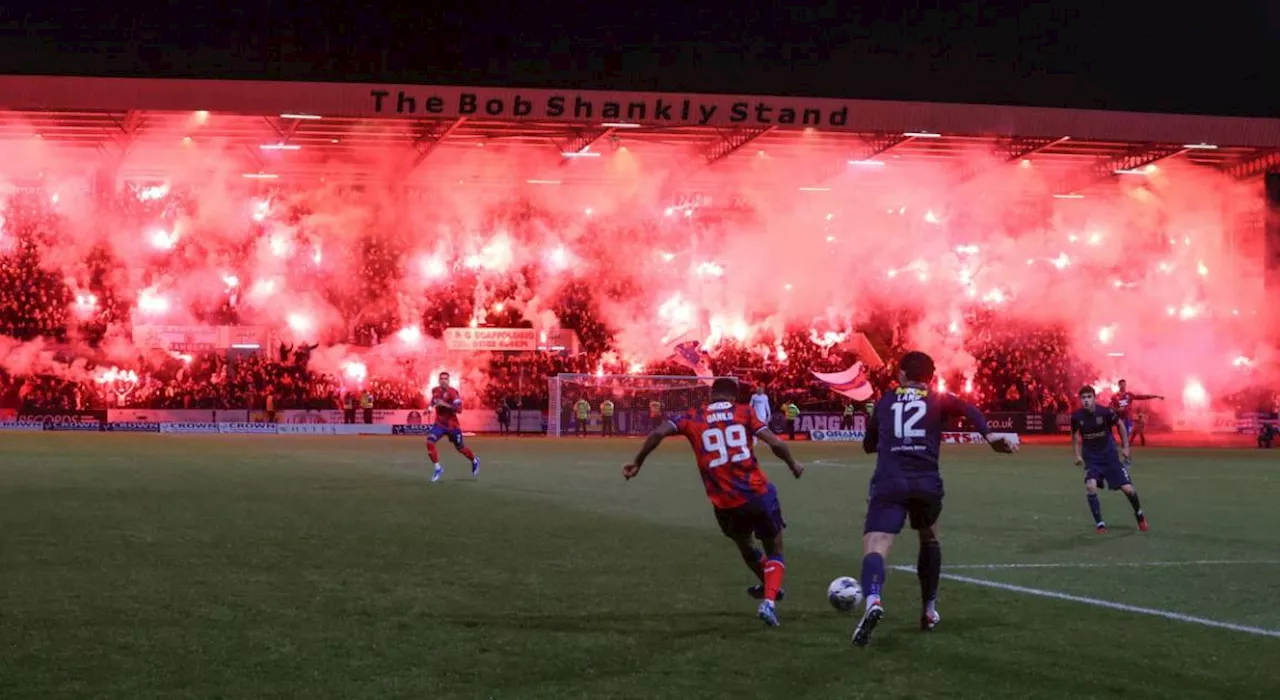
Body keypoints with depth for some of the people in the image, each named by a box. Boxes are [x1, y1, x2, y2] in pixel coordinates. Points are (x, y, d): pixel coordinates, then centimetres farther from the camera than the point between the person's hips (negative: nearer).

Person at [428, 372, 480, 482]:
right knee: (429, 442, -18)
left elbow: (459, 409, -28)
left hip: (452, 425, -4)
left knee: (460, 448, 11)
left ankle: (475, 461, 42)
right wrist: (431, 406, 3)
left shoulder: (452, 392, -19)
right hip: (439, 424, 4)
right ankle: (438, 468, -7)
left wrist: (445, 404, -35)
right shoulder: (435, 391, 0)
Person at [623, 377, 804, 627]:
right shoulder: (744, 412, 4)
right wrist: (793, 465, 11)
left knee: (744, 546, 32)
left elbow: (658, 433, -8)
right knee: (775, 552, 16)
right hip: (758, 494, -2)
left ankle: (768, 588, 52)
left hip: (725, 504, 2)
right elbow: (775, 443, -6)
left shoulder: (693, 418, 6)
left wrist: (637, 463, 2)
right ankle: (769, 601, -6)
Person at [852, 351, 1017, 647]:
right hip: (927, 483, 1)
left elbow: (869, 445, 32)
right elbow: (967, 409, -5)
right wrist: (990, 436, -17)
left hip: (889, 483, -1)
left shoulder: (885, 401, 22)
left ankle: (873, 599, -45)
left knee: (875, 545, -14)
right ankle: (929, 610, 34)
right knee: (929, 539, 29)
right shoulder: (938, 399, 18)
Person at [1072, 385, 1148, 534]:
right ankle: (1099, 523, -9)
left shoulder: (1105, 412, -18)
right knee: (1090, 486, -24)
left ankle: (1139, 514, 30)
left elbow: (1121, 425, -1)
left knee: (1128, 489, -2)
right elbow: (1075, 435, 8)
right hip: (1091, 459, 1)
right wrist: (1077, 455, 2)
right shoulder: (1076, 417, -12)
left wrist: (1125, 447, -1)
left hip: (1110, 456, -1)